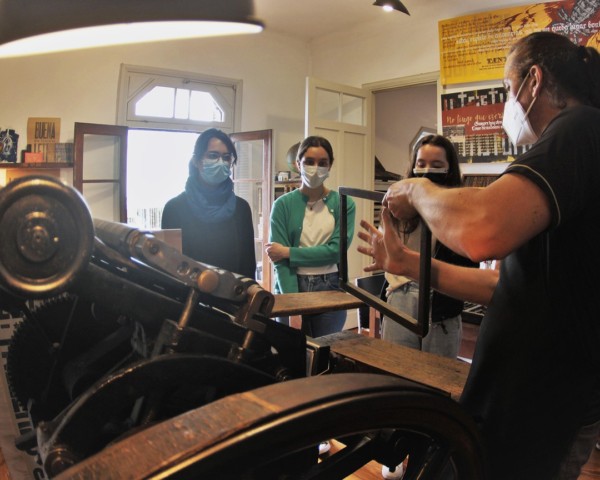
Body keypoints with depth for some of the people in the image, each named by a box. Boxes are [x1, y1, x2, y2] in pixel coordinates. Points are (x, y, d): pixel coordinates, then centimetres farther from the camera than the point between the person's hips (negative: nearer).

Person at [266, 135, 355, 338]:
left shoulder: (344, 204, 1)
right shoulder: (283, 205, -2)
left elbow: (336, 251, -9)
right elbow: (279, 260, -8)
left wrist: (288, 252, -11)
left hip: (330, 290, 1)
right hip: (291, 288, 0)